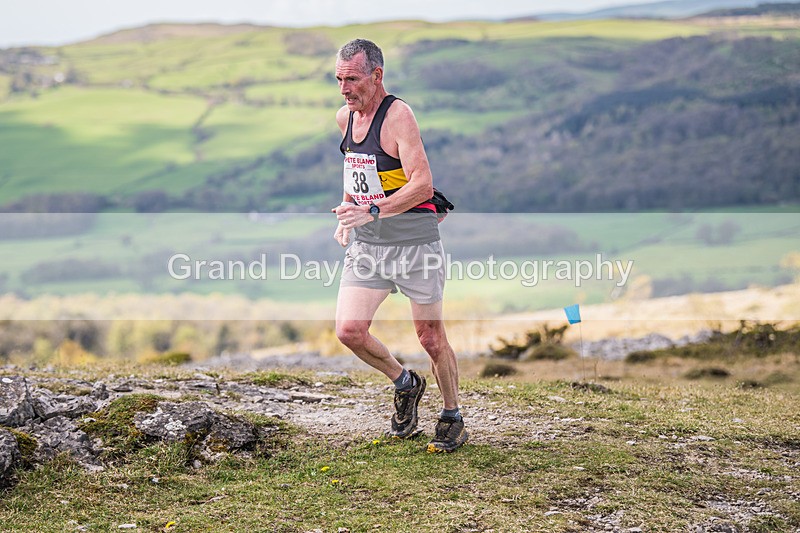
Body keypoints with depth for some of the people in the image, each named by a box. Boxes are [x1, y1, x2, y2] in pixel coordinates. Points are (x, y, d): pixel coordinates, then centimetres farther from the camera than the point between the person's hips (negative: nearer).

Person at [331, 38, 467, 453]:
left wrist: (373, 212, -34)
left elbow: (422, 185, -25)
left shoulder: (398, 114, -15)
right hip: (365, 245, 6)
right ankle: (404, 384, 19)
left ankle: (453, 419, 22)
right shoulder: (345, 117, 8)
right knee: (349, 330, -7)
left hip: (414, 242, -6)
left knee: (431, 337, 3)